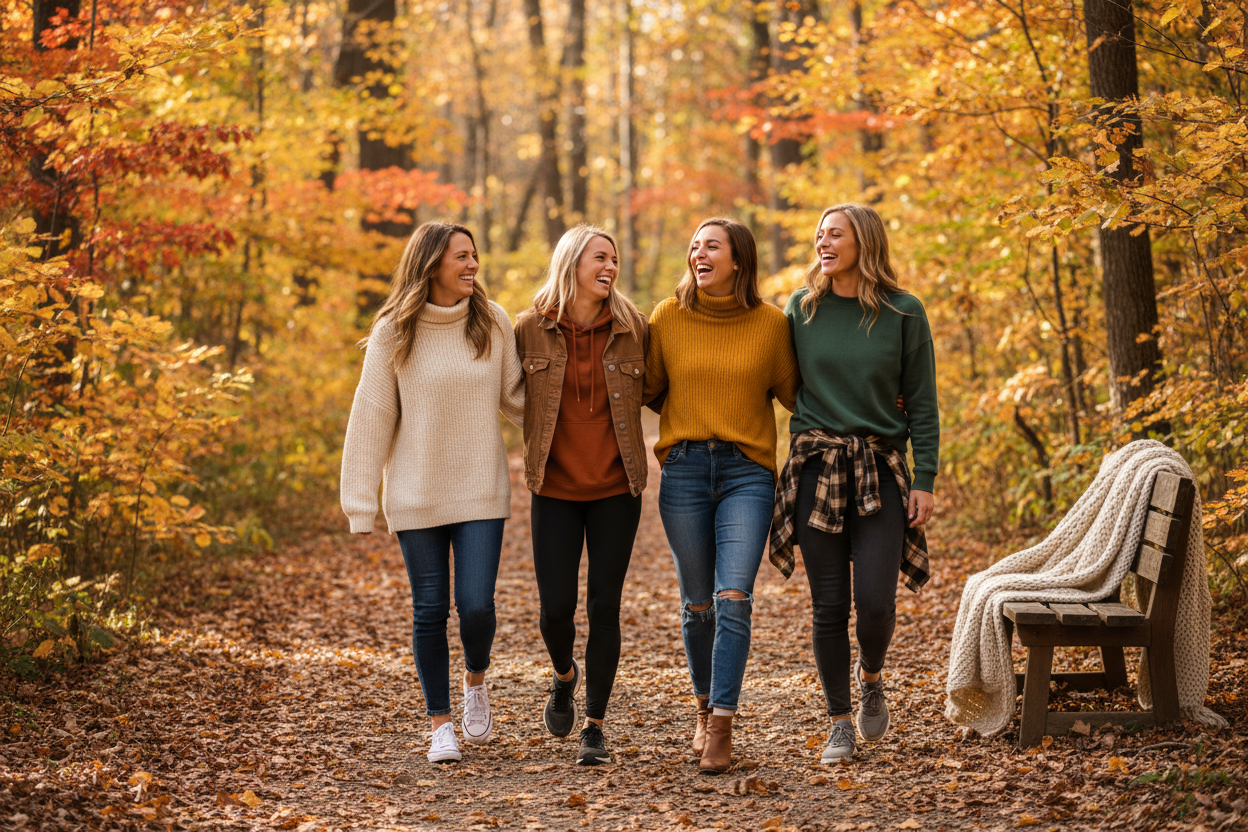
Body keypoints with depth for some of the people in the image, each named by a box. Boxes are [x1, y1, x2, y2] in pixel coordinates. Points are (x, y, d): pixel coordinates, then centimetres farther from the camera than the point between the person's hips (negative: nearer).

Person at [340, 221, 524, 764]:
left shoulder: (493, 322, 1)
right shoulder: (393, 333, -4)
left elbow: (514, 397, 10)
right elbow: (371, 418, -2)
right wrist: (361, 503, -3)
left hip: (481, 493, 1)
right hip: (417, 496, -1)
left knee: (477, 605, -7)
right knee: (430, 611, 4)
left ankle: (475, 680, 26)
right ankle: (441, 722, 20)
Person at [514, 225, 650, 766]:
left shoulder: (631, 327, 0)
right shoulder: (531, 328, -2)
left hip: (616, 488, 0)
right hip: (555, 489, 0)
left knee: (604, 605, 0)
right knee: (556, 606, -3)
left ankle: (594, 727, 12)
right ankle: (564, 676, 31)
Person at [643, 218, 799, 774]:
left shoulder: (770, 324, 2)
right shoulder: (668, 317, 5)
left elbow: (792, 393, 12)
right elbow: (647, 388, 15)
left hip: (746, 471, -1)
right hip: (683, 469, 2)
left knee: (733, 598, -13)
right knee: (697, 603, 8)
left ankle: (722, 727, -9)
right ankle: (705, 709, 29)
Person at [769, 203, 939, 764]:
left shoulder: (903, 313, 1)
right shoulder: (801, 309, 6)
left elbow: (922, 402, 2)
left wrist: (925, 479, -4)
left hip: (880, 470, -1)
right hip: (815, 468, 2)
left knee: (875, 600, -10)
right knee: (829, 604, 1)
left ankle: (871, 677, 23)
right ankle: (839, 723, 14)